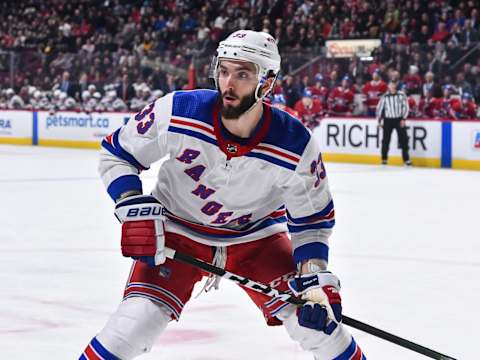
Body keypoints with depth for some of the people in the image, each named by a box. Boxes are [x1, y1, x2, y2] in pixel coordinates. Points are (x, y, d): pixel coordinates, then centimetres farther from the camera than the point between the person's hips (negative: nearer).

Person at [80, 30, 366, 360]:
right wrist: (136, 209, -24)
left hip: (257, 236, 1)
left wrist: (316, 276, -19)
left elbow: (312, 217, -8)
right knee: (136, 321, -20)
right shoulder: (177, 112, -26)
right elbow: (115, 154, -11)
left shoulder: (297, 146, -23)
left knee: (317, 320, -9)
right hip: (177, 230, -1)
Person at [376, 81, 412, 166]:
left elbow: (406, 107, -1)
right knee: (386, 140, 2)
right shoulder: (385, 97, 0)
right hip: (388, 120, 1)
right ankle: (384, 158, 15)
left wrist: (403, 119, -8)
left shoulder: (401, 95, -3)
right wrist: (379, 121, 3)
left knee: (403, 139, -5)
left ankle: (406, 159, 1)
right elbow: (379, 108, 6)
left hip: (399, 120, -1)